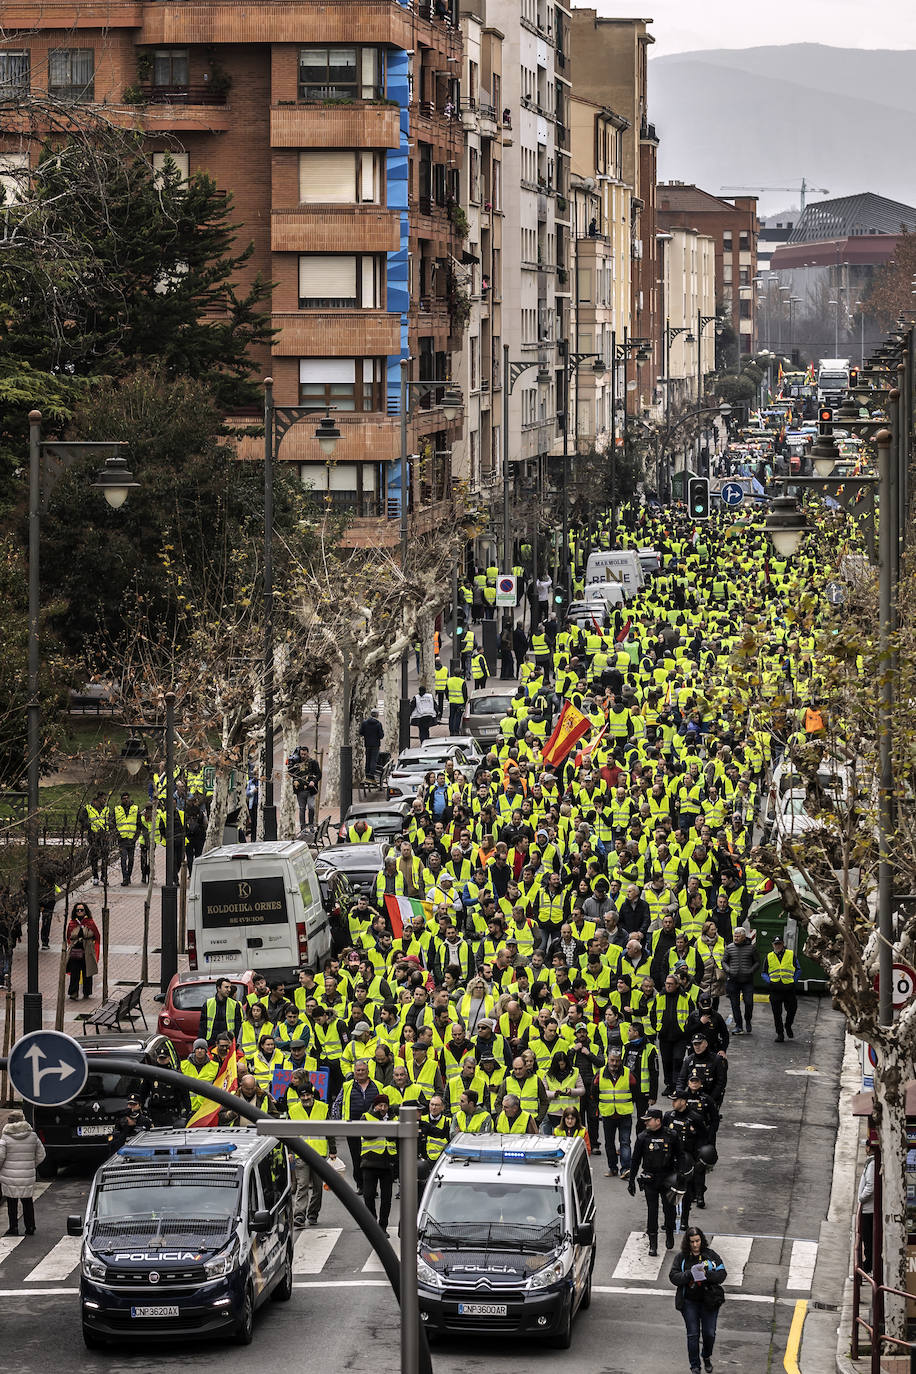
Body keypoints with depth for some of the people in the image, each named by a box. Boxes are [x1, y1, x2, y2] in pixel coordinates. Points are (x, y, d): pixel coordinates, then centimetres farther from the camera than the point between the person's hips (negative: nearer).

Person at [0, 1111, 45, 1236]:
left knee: (12, 1203, 8)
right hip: (28, 1176, 3)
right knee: (27, 1202, 15)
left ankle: (14, 1228, 8)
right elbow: (41, 1154, 8)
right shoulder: (32, 1136, 1)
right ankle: (30, 1228, 19)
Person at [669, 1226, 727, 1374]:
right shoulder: (681, 1257, 0)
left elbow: (722, 1275, -3)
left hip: (709, 1301, 0)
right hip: (689, 1302, 0)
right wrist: (690, 1274, -21)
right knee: (693, 1334, 2)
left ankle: (707, 1357, 33)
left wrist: (707, 1274, -21)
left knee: (709, 1333, 4)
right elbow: (673, 1277, -6)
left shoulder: (711, 1255, 0)